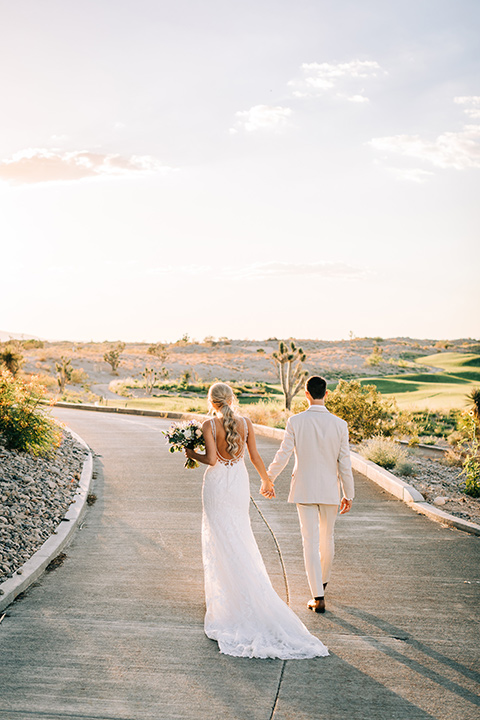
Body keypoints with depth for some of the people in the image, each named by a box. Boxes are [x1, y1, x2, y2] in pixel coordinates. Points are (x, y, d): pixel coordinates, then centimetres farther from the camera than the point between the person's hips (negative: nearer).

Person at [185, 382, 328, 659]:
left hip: (217, 483, -4)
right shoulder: (245, 423, -1)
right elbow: (255, 456, 3)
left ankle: (226, 600, 7)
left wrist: (193, 455, 0)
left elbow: (211, 459, -19)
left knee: (223, 542, 4)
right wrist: (267, 480, 16)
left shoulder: (209, 425, -12)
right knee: (239, 539, 15)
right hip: (240, 482, 4)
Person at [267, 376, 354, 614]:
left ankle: (318, 597, -1)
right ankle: (322, 581, 42)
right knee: (327, 538, 20)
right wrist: (348, 494, 7)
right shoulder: (339, 424, -7)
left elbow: (282, 456, -7)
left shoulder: (295, 422, -11)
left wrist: (268, 479, 9)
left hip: (304, 489, -2)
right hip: (330, 490, 2)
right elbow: (344, 463, -3)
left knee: (310, 542, 2)